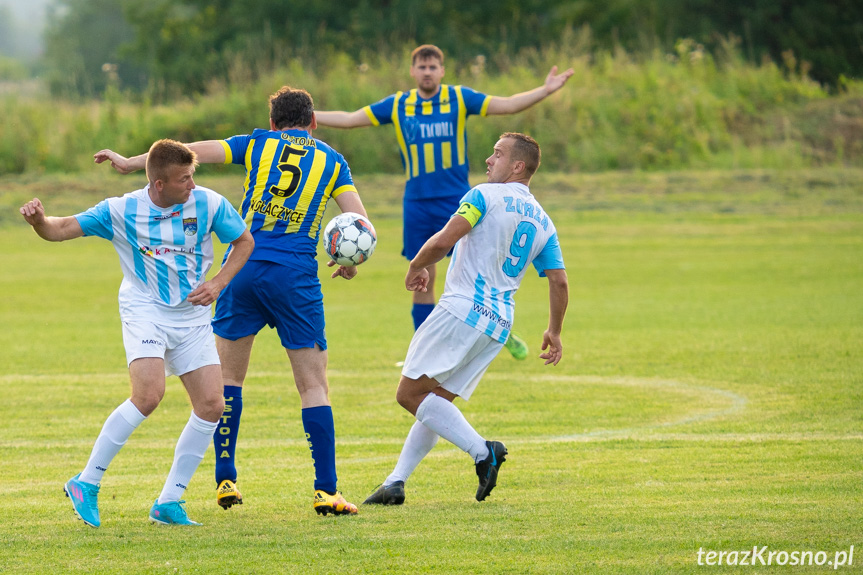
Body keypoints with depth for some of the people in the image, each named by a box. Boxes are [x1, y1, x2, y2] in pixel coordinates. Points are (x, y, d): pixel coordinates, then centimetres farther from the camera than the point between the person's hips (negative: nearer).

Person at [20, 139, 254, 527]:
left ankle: (168, 502, 5)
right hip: (145, 313, -4)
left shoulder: (208, 204, -8)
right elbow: (61, 230, -10)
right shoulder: (122, 211, -13)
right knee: (149, 395, -25)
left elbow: (244, 241, 7)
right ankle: (86, 484, -14)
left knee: (211, 405, -6)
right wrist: (38, 220, -34)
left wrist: (217, 284, -7)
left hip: (192, 317, 4)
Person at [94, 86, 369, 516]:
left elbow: (194, 151, 4)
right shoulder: (331, 161, 12)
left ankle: (225, 481, 13)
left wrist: (131, 162, 9)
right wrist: (352, 263, 20)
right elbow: (359, 223, 3)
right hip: (296, 278, -1)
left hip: (243, 267, 1)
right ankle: (326, 491, -7)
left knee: (228, 377, 16)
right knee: (314, 387, 2)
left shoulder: (258, 144, 12)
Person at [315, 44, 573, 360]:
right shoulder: (397, 105, 4)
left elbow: (507, 105, -6)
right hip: (417, 202, 2)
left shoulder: (459, 98, -1)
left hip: (456, 202, -2)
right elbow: (349, 119, 7)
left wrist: (545, 91, -19)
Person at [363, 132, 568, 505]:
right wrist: (554, 333, 23)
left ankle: (482, 451, -19)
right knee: (435, 404, 13)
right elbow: (559, 282, 12)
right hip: (498, 327, 8)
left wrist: (417, 267, 3)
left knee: (411, 393, -8)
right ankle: (396, 483, 9)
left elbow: (444, 240, -16)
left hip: (463, 310, -8)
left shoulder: (486, 196, -5)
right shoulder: (542, 222, 14)